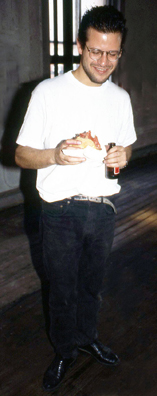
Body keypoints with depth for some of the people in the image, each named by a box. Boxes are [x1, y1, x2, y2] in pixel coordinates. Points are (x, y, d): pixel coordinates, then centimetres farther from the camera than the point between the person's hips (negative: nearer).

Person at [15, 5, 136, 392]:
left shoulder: (120, 97, 5)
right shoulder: (48, 92, -9)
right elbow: (21, 154, -7)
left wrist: (123, 156, -8)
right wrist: (56, 155, -28)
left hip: (103, 208, 4)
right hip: (60, 210, -3)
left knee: (92, 283, 20)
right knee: (62, 288, 12)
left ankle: (88, 336, 46)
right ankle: (64, 351, 37)